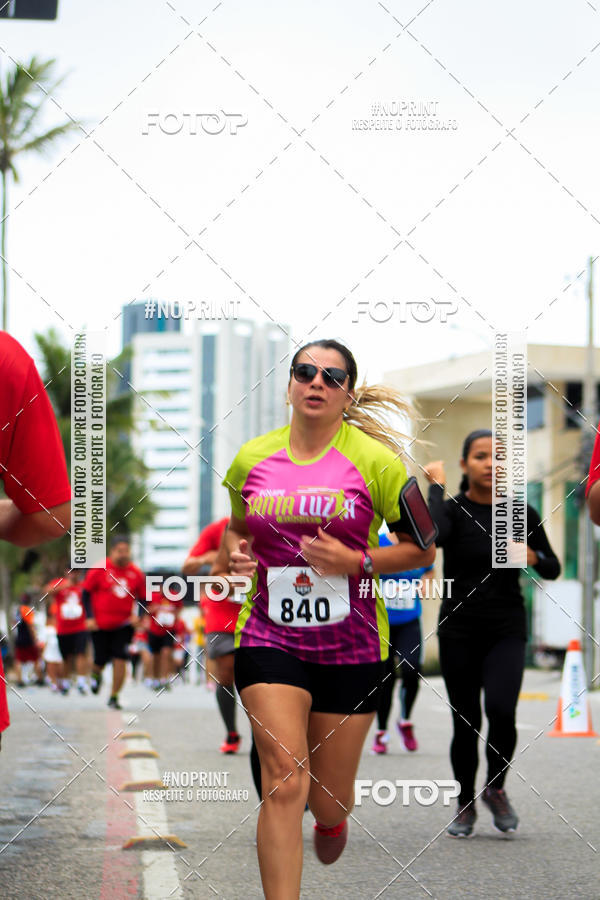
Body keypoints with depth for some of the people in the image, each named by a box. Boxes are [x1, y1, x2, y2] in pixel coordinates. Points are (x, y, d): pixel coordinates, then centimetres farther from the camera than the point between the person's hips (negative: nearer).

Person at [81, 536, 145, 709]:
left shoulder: (135, 573, 1)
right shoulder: (100, 569, -7)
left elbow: (143, 598, 12)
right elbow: (86, 593, -1)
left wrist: (136, 615, -5)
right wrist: (90, 617, -8)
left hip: (124, 624, 1)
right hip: (100, 624, -1)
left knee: (120, 658, -11)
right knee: (101, 660, 5)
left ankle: (114, 698, -1)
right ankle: (96, 674, 44)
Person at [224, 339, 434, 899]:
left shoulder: (375, 461, -5)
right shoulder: (251, 458, 4)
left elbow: (422, 549, 0)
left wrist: (356, 562, -15)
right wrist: (236, 552, -1)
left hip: (350, 646, -1)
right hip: (268, 636, 1)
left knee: (328, 802, 9)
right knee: (284, 776, -18)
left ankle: (332, 819, 48)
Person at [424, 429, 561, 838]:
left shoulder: (521, 513, 2)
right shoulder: (453, 509, -5)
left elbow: (553, 569, 11)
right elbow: (431, 535, -29)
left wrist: (532, 557, -11)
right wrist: (436, 485, -18)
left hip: (506, 629, 1)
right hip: (459, 629, 0)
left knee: (501, 709, -20)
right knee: (466, 724, 2)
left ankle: (496, 788, 6)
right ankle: (466, 805, 22)